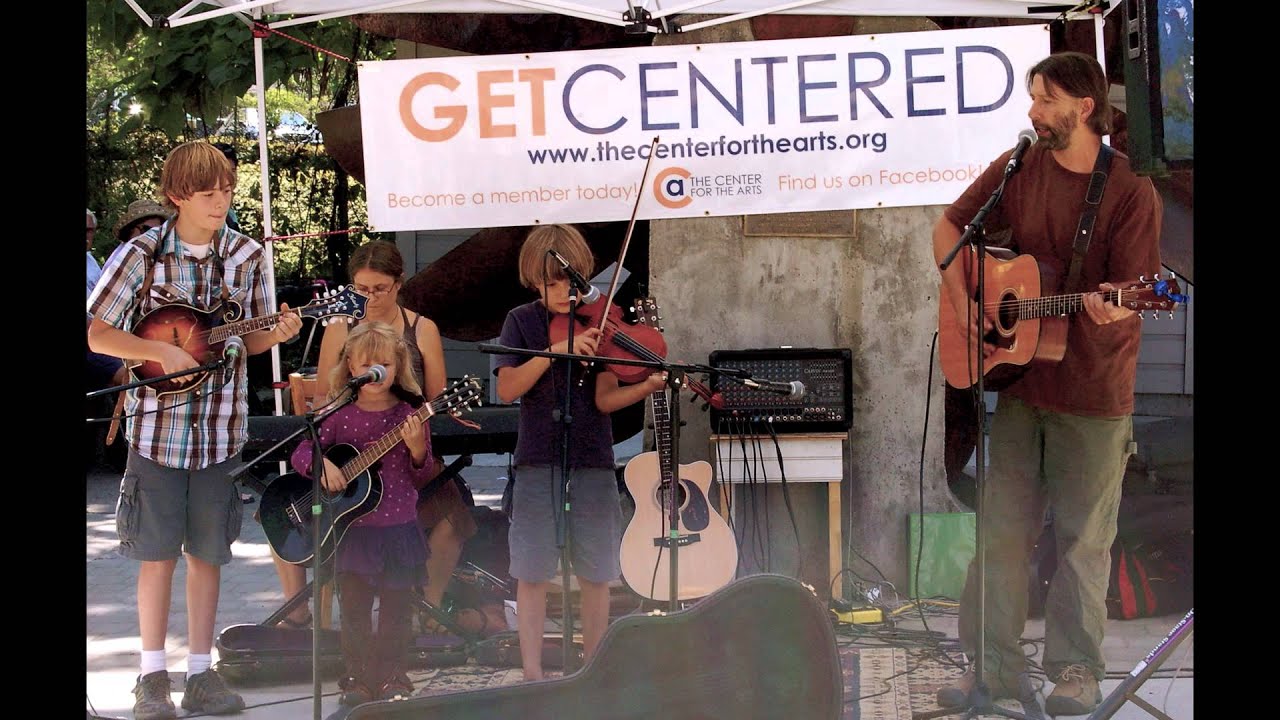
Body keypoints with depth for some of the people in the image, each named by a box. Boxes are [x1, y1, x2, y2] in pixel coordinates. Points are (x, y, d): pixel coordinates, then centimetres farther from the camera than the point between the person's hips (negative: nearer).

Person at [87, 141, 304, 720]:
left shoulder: (246, 256, 2)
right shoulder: (142, 254, -7)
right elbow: (98, 334, -5)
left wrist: (276, 334, -10)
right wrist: (162, 352, -17)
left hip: (220, 429, 3)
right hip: (156, 427, -3)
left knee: (208, 552, 8)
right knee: (158, 552, 2)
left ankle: (200, 672, 16)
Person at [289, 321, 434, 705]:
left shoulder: (410, 415, -1)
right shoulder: (340, 415, 0)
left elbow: (422, 476, 0)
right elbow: (300, 452, 0)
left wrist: (417, 448, -20)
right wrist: (321, 464, -20)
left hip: (400, 526, 0)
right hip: (353, 528, 0)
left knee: (396, 605, 5)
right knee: (354, 604, 2)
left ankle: (391, 674, 17)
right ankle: (357, 676, 13)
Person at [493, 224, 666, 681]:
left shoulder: (597, 322, 3)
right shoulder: (522, 321, 2)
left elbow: (604, 399, -6)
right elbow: (507, 390, -11)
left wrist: (649, 386, -24)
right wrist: (557, 350, -21)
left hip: (592, 465, 1)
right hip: (538, 464, -1)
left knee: (595, 573, 4)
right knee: (532, 572, -1)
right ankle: (532, 674, 7)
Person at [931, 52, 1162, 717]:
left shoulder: (1129, 190, -9)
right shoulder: (1018, 168, 3)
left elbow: (1134, 288, -12)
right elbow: (950, 226, 12)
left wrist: (1107, 305, -34)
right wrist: (961, 301, -1)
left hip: (1093, 388, -4)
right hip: (1014, 378, 4)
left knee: (1083, 537, 5)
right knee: (1002, 529, 7)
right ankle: (994, 664, 16)